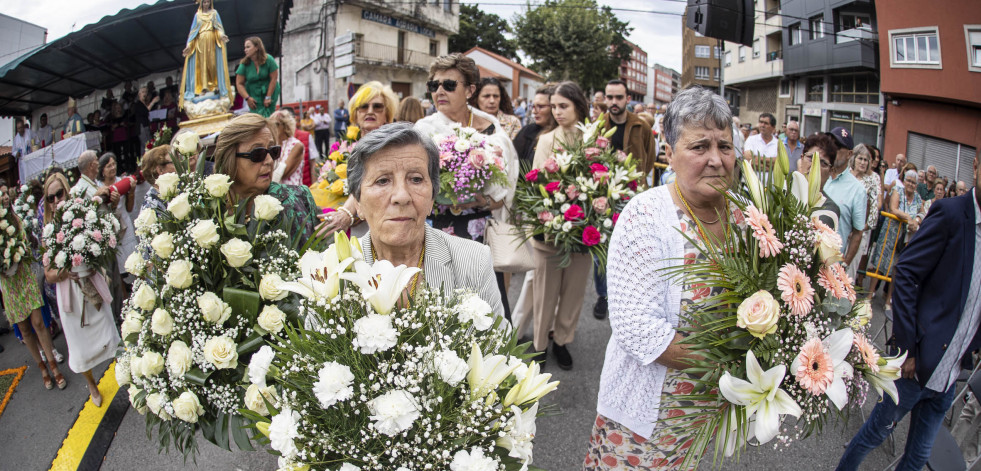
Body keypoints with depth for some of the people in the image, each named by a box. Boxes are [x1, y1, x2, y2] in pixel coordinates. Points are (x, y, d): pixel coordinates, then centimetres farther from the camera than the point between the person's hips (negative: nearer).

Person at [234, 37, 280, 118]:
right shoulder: (244, 64, -9)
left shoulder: (268, 60, -14)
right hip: (254, 96, 1)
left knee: (268, 117, -2)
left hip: (269, 92, -1)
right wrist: (247, 98, -16)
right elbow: (239, 83, -6)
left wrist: (268, 97, -12)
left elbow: (274, 79, -12)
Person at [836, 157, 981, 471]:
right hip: (917, 363, -5)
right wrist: (907, 347, -15)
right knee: (878, 430, 13)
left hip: (949, 376, 5)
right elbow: (905, 275, -15)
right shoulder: (951, 214, -14)